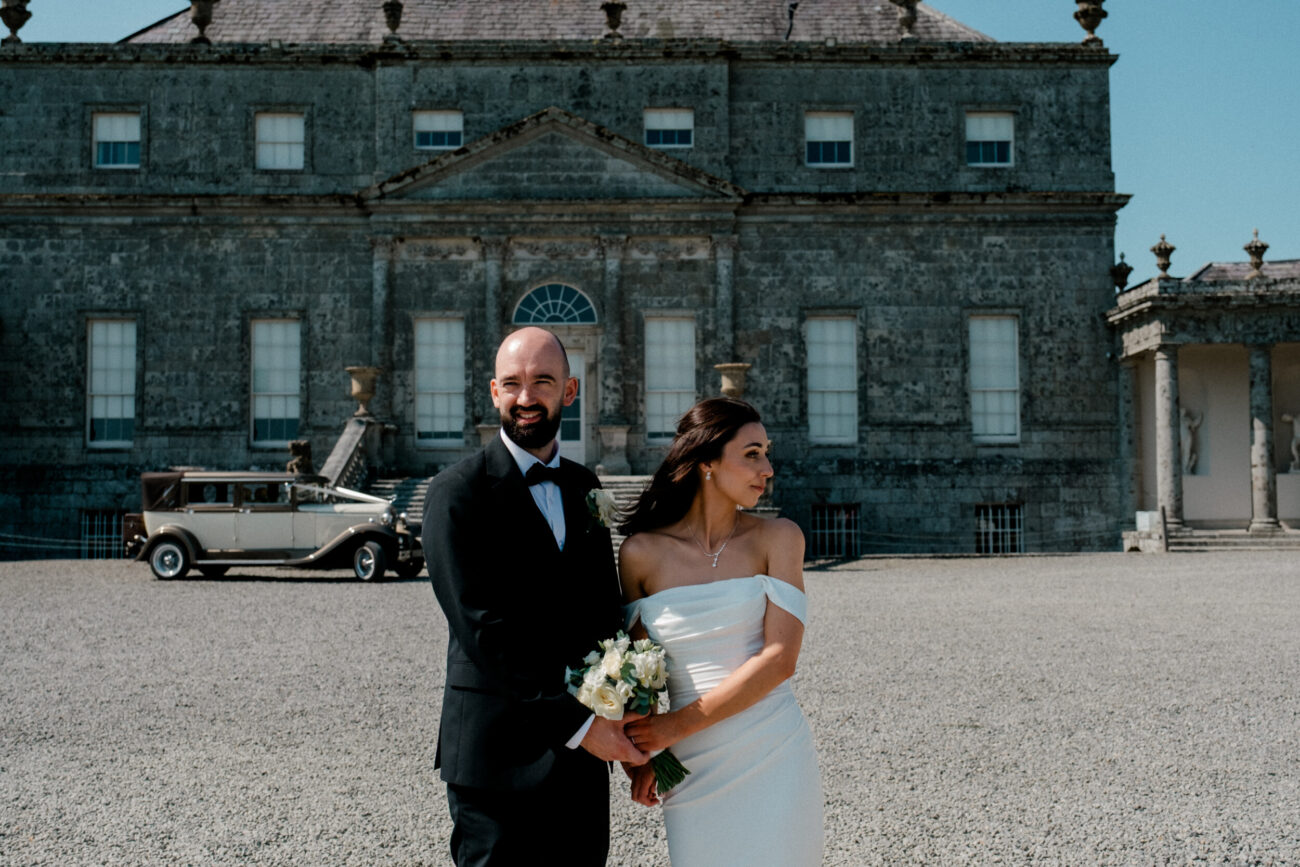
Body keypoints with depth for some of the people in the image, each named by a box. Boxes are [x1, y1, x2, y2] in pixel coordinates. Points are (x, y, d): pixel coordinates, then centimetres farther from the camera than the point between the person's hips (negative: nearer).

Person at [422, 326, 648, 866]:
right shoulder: (457, 492, -9)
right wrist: (575, 723, -19)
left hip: (583, 754, 6)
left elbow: (605, 611, 13)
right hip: (498, 756, -6)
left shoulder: (584, 488, 11)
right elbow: (483, 629, -17)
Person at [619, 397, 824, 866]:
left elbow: (779, 659, -10)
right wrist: (643, 755, 6)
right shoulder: (641, 552, 0)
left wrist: (678, 725, -12)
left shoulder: (778, 538, -3)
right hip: (692, 768, 1)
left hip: (772, 755, 0)